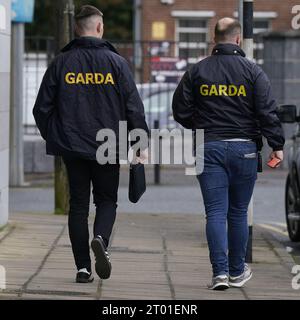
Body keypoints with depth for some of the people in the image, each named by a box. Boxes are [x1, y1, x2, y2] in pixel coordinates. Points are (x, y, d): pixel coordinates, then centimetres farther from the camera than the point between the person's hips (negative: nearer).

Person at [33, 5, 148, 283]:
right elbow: (134, 106, -4)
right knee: (107, 200, 13)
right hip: (107, 146, -1)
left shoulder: (61, 63, 2)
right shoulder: (115, 62, -2)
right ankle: (101, 239, -17)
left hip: (71, 146, 1)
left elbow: (42, 107, 4)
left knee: (78, 205, 8)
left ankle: (83, 268, 4)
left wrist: (51, 137, 18)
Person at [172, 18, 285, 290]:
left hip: (208, 148, 1)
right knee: (238, 213, 10)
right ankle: (237, 272, 19)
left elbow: (181, 111, 6)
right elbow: (267, 112, -8)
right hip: (244, 149, -1)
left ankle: (220, 272, -11)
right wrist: (277, 145, -5)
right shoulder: (252, 71, -3)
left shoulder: (197, 71, 3)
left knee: (215, 213, 0)